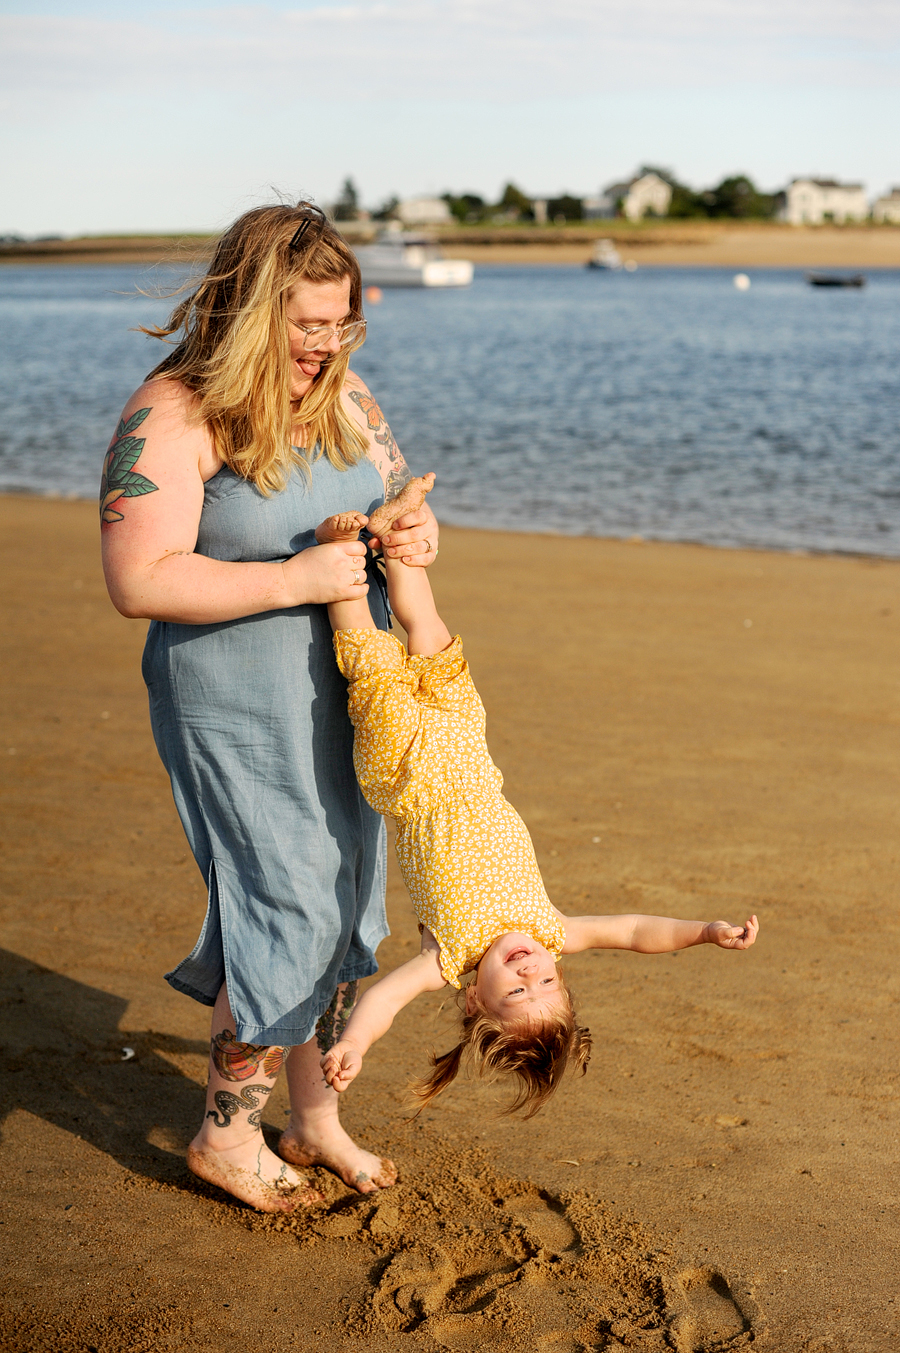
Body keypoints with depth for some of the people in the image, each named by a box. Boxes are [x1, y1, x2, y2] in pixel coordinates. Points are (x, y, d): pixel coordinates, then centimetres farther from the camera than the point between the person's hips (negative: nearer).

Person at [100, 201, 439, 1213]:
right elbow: (141, 581, -24)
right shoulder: (173, 418, -18)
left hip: (344, 694, 7)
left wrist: (417, 532, -8)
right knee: (292, 909, -4)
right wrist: (295, 578, -27)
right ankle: (227, 1132, 17)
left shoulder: (341, 397, 5)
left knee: (344, 904, 13)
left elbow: (397, 495, 17)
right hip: (241, 712, -7)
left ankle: (316, 1119, 31)